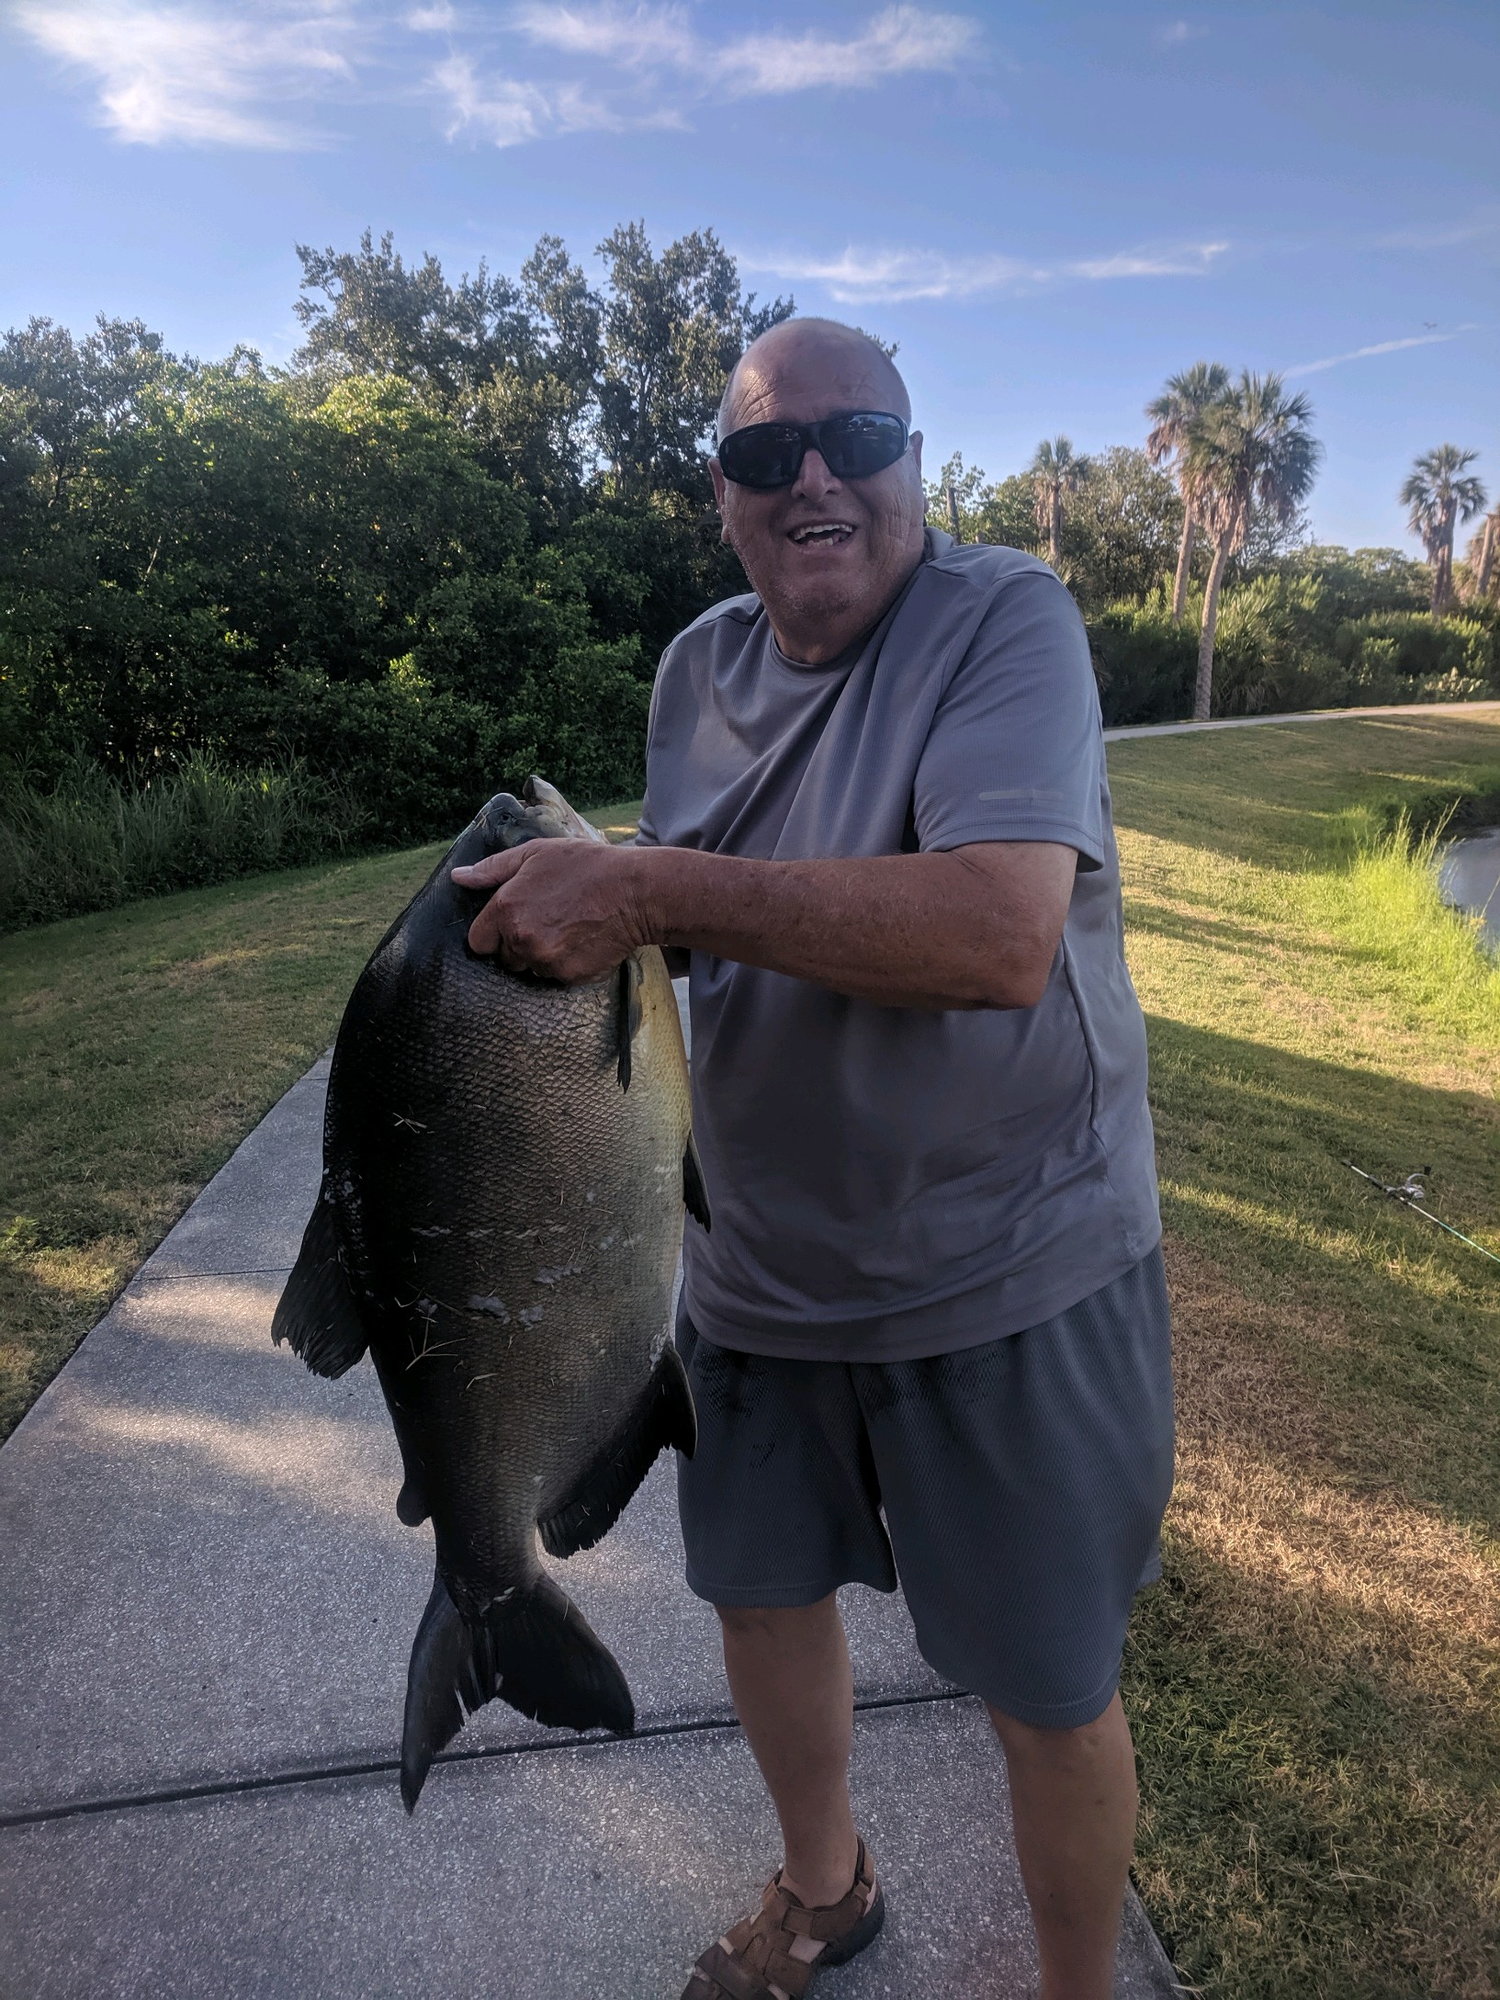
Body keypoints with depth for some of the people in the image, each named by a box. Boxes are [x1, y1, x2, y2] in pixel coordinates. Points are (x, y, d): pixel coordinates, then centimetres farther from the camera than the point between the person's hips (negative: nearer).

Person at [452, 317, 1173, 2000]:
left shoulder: (1007, 620, -16)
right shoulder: (695, 670, 4)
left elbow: (1001, 936, -33)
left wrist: (650, 889, -31)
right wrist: (570, 894, -4)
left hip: (1008, 1278, -6)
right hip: (757, 1274, 7)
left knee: (1048, 1693, 11)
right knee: (759, 1590, 24)